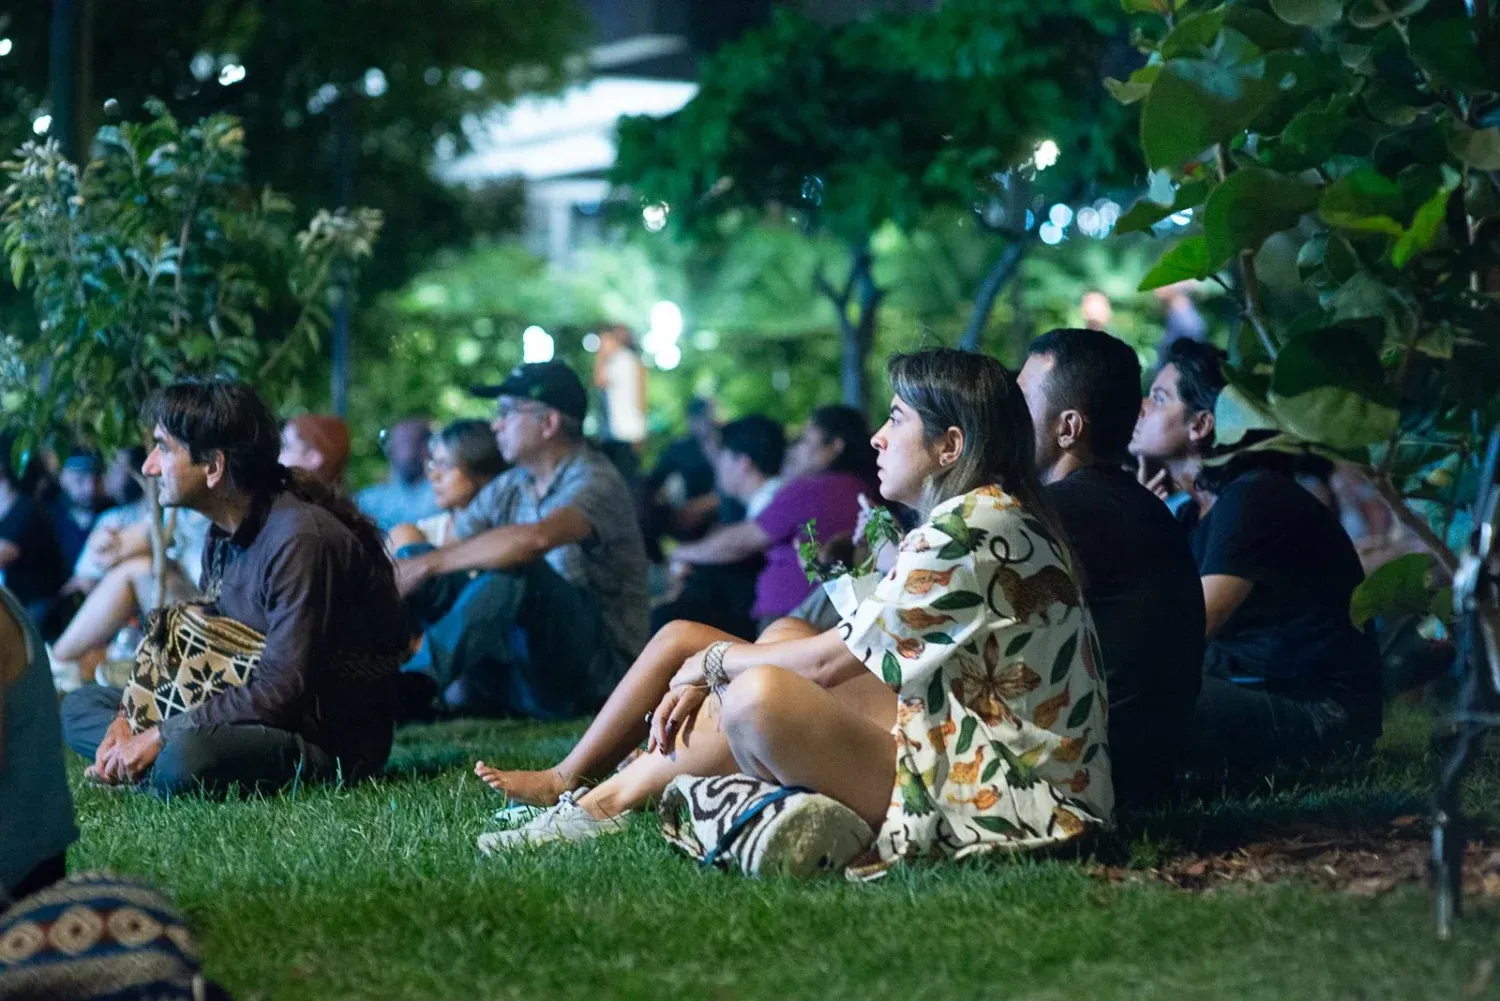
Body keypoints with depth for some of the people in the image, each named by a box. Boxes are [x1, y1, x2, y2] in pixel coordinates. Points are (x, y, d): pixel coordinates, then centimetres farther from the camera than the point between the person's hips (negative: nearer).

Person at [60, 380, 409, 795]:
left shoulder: (298, 539, -23)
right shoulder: (222, 536, 7)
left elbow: (283, 689, -27)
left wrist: (160, 736, -22)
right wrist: (128, 718, -2)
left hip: (336, 738, -10)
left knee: (184, 758, -38)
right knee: (80, 707, 12)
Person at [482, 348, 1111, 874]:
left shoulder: (967, 533, -18)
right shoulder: (998, 516, 15)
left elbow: (827, 663, -14)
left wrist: (712, 661, 4)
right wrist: (712, 673, 8)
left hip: (983, 798, -11)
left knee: (761, 696, -26)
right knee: (786, 638, 12)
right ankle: (607, 797, 15)